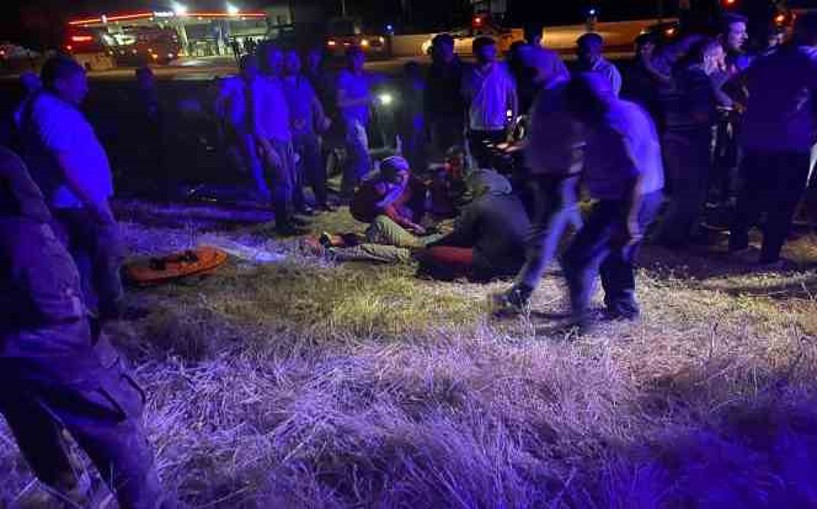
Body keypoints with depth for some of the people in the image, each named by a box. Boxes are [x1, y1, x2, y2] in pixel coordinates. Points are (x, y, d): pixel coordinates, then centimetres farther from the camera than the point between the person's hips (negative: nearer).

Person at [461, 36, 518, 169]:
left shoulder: (503, 70, -3)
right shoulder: (469, 74, 2)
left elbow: (512, 97, 1)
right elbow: (465, 101, 8)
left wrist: (513, 122, -6)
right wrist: (467, 126, 5)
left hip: (499, 129, -2)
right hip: (476, 131, 2)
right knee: (482, 167, 12)